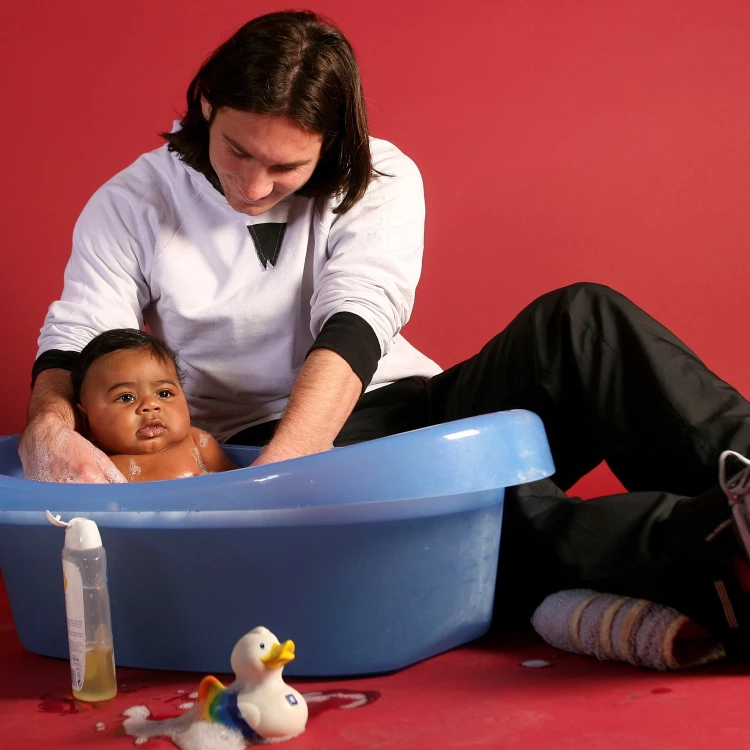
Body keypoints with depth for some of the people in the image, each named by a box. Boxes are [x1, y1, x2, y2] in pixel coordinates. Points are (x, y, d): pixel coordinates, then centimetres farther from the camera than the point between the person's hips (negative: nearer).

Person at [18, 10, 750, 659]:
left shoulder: (380, 180, 0)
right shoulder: (132, 206, 4)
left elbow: (353, 330, -15)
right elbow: (75, 342, 0)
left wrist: (273, 473, -30)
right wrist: (49, 428, -25)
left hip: (389, 408, 3)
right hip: (258, 446, -2)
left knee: (575, 323, -24)